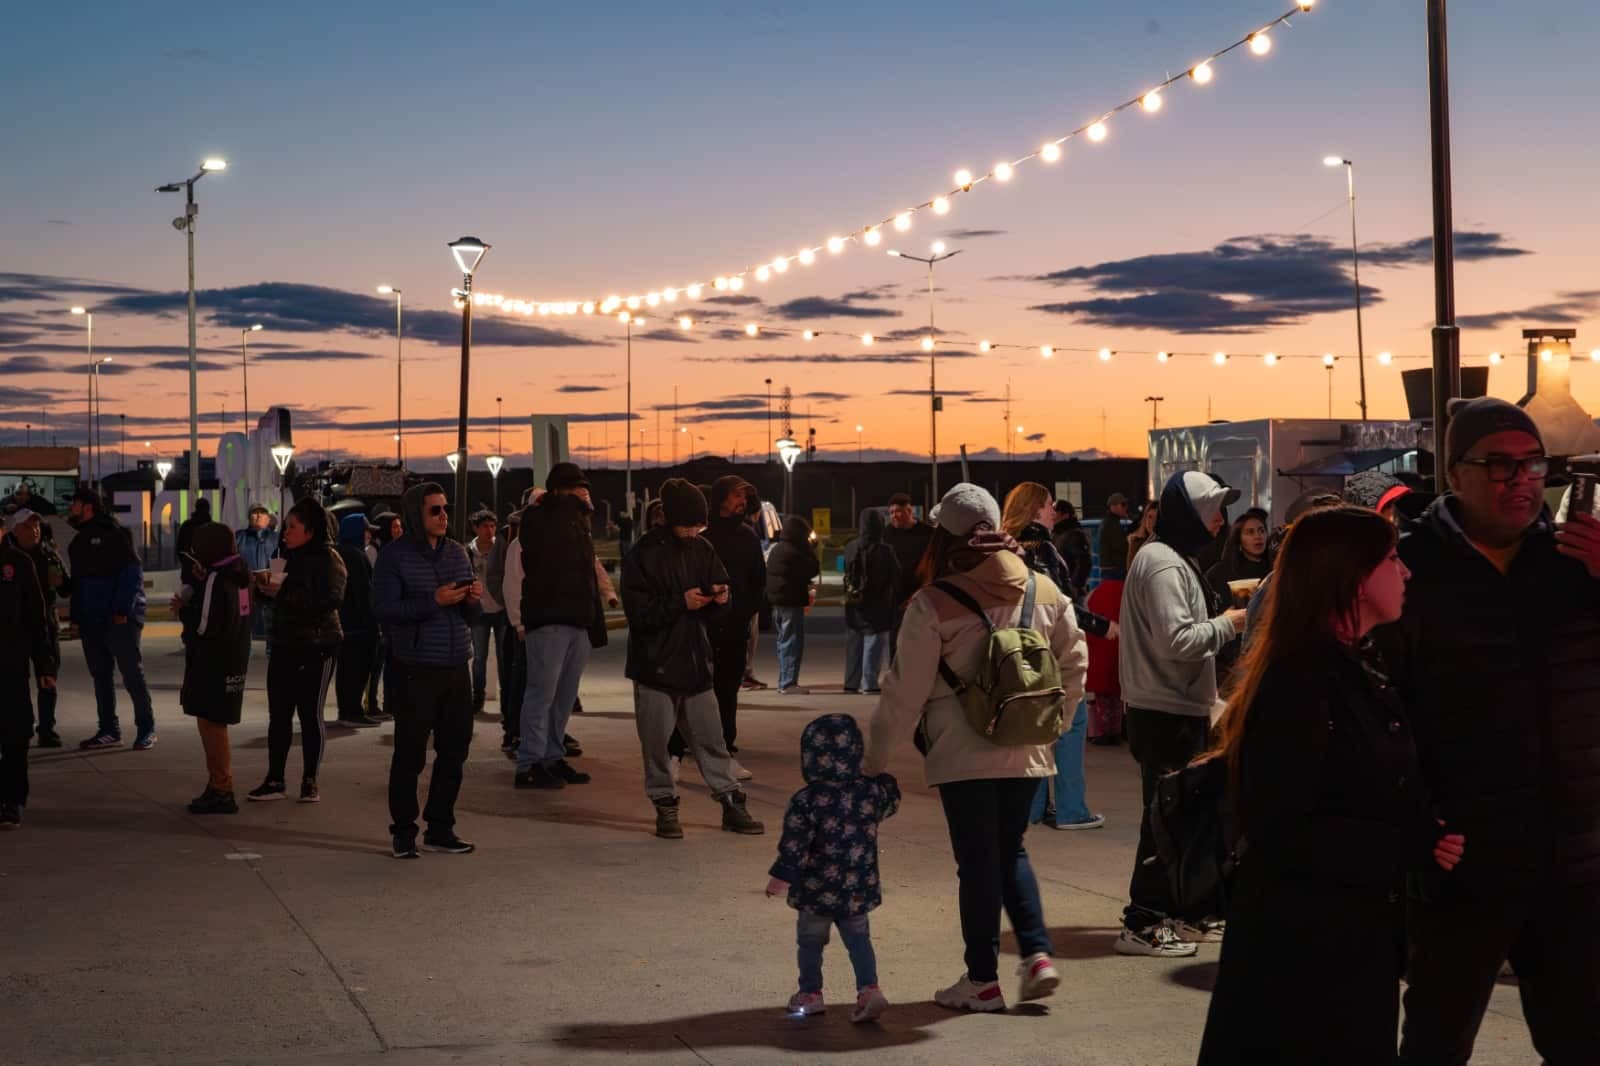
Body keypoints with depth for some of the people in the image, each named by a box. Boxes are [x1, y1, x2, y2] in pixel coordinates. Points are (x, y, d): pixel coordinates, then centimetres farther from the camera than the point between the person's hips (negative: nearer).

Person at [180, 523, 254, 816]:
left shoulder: (215, 580, -19)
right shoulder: (239, 577, 8)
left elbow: (203, 626, -21)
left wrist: (184, 608, -3)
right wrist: (201, 582, 8)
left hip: (213, 664, -9)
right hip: (234, 662, 9)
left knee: (211, 723, -3)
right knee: (215, 724, 19)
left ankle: (221, 791, -1)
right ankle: (218, 786, 26)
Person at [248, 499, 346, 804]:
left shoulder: (328, 559, -10)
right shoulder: (289, 557, 14)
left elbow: (331, 599, -24)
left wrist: (283, 593, -24)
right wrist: (265, 584, 2)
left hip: (316, 647, -7)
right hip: (284, 645, 7)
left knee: (310, 714, 0)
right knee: (278, 713, 5)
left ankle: (310, 781, 9)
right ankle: (275, 780, 10)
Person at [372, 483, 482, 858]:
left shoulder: (457, 552, 13)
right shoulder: (395, 555, -4)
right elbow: (384, 608, -13)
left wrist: (473, 600, -4)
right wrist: (433, 601, -19)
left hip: (457, 667, 6)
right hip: (415, 669, -6)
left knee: (454, 750, 8)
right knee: (410, 753, -2)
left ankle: (440, 828, 19)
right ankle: (404, 832, 8)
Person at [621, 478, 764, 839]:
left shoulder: (703, 549, 6)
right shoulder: (644, 554, -9)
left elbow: (722, 593, 14)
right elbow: (638, 609, -14)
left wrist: (722, 597, -10)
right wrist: (680, 603, -22)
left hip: (695, 659, 4)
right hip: (655, 661, -4)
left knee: (711, 737, 8)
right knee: (657, 740, 3)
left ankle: (731, 803, 14)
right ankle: (665, 806, 15)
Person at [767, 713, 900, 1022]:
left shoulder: (806, 800, -18)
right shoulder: (872, 793, -5)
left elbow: (794, 846, -16)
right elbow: (891, 803, 18)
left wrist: (780, 877, -7)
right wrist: (886, 780, 35)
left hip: (816, 891, -3)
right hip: (859, 890, 3)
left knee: (810, 941, 15)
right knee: (858, 938, 17)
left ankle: (810, 993, 25)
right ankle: (869, 989, 3)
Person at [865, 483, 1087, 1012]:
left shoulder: (934, 604, -12)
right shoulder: (1043, 591, 2)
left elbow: (905, 690, -9)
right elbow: (1074, 661, 10)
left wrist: (875, 758, 0)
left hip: (963, 753, -4)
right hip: (1027, 751, 4)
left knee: (978, 861, 6)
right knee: (1012, 851, 20)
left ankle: (983, 980, 13)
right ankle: (1038, 954, 7)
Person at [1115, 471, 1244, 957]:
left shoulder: (1176, 559, 17)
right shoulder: (1162, 563, -17)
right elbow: (1177, 640, -24)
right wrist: (1226, 624, -12)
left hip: (1182, 708, 11)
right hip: (1166, 712, -11)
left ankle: (1179, 911, 26)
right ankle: (1142, 922, 0)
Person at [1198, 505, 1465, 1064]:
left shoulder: (1363, 672, 12)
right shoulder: (1299, 682, -19)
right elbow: (1279, 831, -24)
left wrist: (1426, 837, -4)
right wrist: (1408, 849, -19)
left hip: (1357, 940, 9)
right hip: (1300, 949, -9)